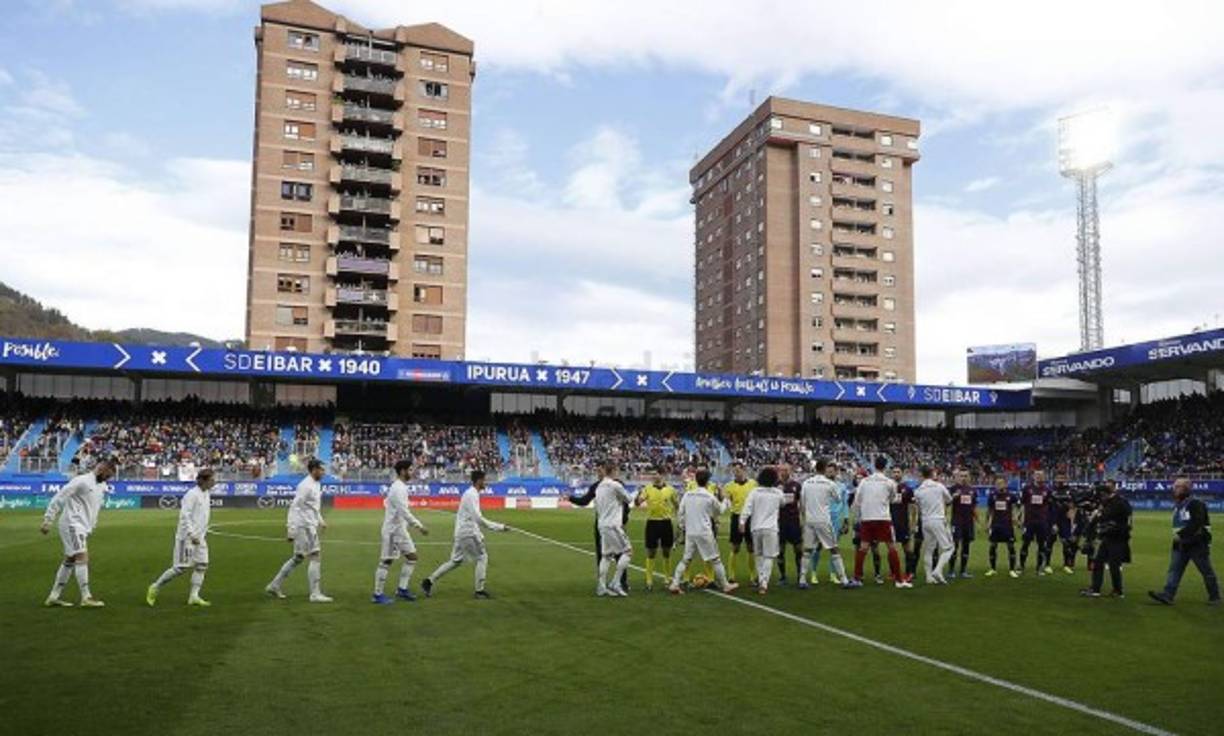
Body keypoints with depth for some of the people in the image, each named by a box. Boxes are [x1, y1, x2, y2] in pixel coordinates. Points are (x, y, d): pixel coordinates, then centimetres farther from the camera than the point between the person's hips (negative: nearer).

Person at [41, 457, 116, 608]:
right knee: (82, 557, -15)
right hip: (72, 524, -9)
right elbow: (59, 498, -14)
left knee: (69, 560, 13)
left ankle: (54, 597, 21)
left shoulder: (103, 487, 11)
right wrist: (48, 520, -16)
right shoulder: (82, 481, -13)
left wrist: (92, 525, 18)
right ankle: (86, 598, -16)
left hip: (83, 527, 9)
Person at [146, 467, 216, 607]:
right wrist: (192, 534, -25)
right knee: (181, 567, -4)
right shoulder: (192, 494, -16)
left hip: (199, 538, 9)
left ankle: (194, 596, 6)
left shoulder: (206, 495, 11)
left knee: (202, 565, 3)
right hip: (187, 536, -9)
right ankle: (155, 587, 13)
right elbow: (184, 516, -21)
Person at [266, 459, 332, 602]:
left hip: (310, 526, 10)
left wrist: (320, 521, 20)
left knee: (298, 558, 16)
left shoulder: (316, 484, 13)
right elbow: (294, 507, -19)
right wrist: (291, 529, -22)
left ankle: (274, 586, 24)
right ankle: (315, 594, -5)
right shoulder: (305, 486, -16)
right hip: (303, 526, -10)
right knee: (315, 557, -8)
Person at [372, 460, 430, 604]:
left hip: (400, 529, 10)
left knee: (411, 557, 9)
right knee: (386, 561, -2)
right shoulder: (398, 488, -18)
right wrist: (419, 526, -25)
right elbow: (403, 511, -25)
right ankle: (377, 595, 7)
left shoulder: (400, 487, 12)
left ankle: (402, 589, 13)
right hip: (393, 530, -10)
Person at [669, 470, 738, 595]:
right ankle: (725, 585, 16)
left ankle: (674, 584, 4)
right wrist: (725, 501, 28)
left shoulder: (687, 495, 2)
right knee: (715, 560, 7)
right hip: (704, 533, -4)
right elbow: (719, 511, 10)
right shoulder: (710, 497, -7)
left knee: (685, 559, 12)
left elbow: (681, 513, 6)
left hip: (690, 533, 4)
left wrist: (683, 528, 19)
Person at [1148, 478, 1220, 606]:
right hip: (1181, 544, 8)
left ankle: (1214, 597, 20)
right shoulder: (1177, 505, 13)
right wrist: (1177, 536, 11)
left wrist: (1181, 534, -24)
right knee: (1174, 569, -1)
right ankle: (1167, 595, -7)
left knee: (1207, 572, 6)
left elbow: (1196, 524, -25)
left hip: (1197, 544, -8)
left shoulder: (1196, 504, -15)